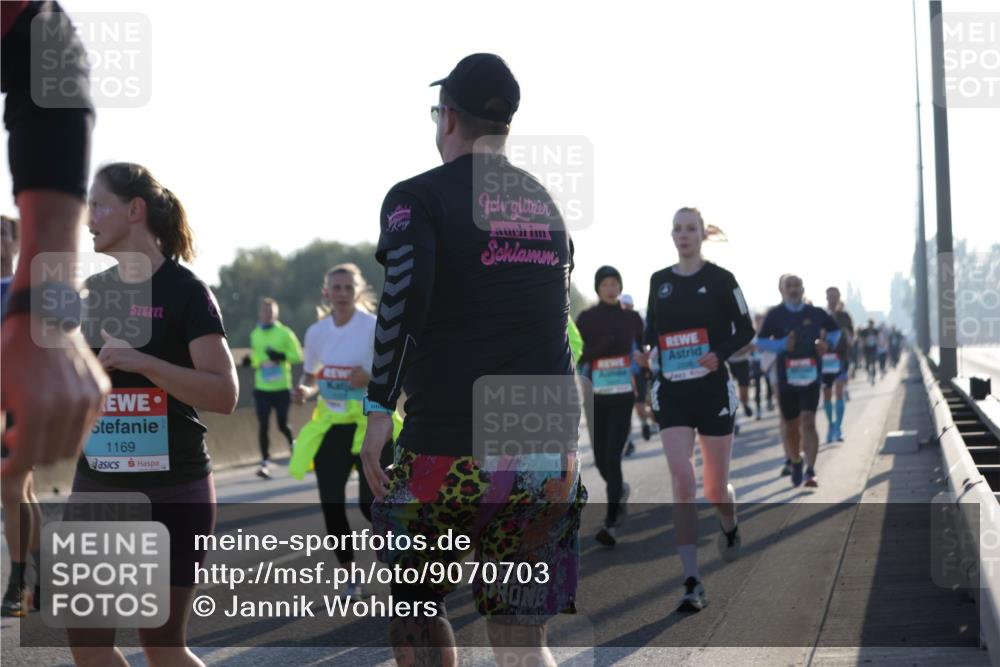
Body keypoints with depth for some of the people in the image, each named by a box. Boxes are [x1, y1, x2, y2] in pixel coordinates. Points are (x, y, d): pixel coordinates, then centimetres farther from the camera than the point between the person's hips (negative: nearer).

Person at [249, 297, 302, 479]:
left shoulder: (285, 333, -5)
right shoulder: (255, 335, 8)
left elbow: (298, 356, -4)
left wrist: (283, 356, -19)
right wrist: (251, 361, 0)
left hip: (282, 388, -3)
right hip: (261, 388, 3)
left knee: (282, 424, 2)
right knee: (263, 426, -3)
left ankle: (293, 443, 35)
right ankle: (264, 463, 1)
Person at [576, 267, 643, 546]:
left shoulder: (632, 318, 5)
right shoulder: (586, 318, 3)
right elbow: (577, 357, -1)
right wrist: (602, 345, -17)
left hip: (623, 396, -1)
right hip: (596, 396, 1)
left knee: (612, 457, -12)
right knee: (600, 458, 9)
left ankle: (610, 524, -11)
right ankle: (620, 490, 43)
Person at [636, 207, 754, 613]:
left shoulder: (720, 279, -2)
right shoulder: (659, 281, 8)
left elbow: (745, 331, 2)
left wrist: (720, 354, -15)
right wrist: (646, 350, -2)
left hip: (712, 389, -2)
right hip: (671, 392, 2)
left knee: (715, 487, 8)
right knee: (682, 480, -14)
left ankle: (729, 526, 47)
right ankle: (692, 583, -14)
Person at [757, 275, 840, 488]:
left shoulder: (815, 313, 3)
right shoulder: (775, 315, -1)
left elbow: (835, 330, 19)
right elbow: (760, 341, 0)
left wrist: (827, 343, -2)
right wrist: (782, 345, -17)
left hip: (810, 376, -1)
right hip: (786, 378, 1)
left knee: (808, 422, -14)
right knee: (791, 426, 11)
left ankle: (811, 471, -16)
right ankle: (796, 463, 36)